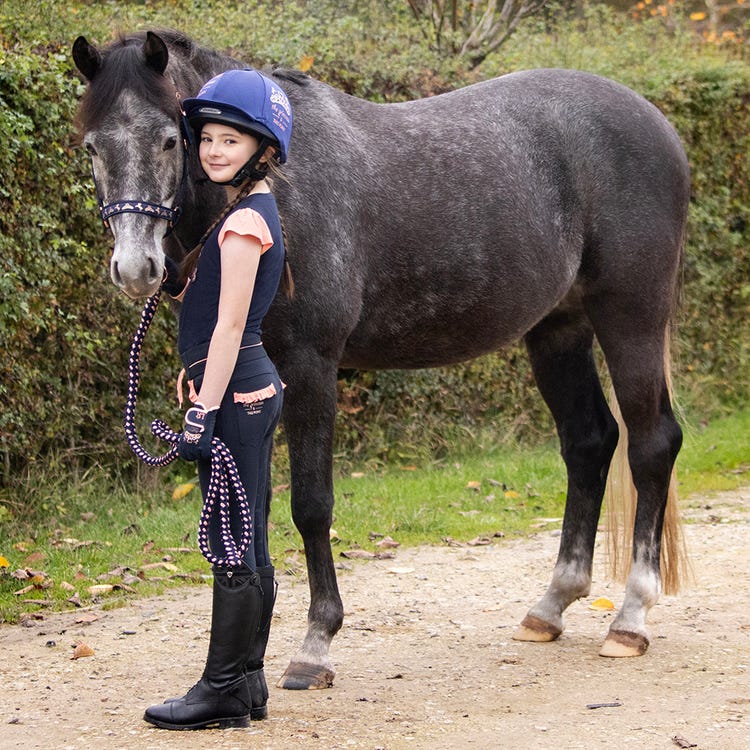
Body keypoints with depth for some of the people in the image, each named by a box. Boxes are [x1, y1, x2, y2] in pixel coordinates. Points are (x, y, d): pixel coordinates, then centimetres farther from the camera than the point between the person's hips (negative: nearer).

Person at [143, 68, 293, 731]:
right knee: (246, 544, 13)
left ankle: (224, 692, 1)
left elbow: (228, 328, -19)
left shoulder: (242, 221, -15)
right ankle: (247, 682, 20)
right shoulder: (254, 212, 14)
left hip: (234, 392, -10)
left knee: (232, 544, -5)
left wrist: (202, 414, -20)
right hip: (253, 389, 10)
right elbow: (193, 291, 20)